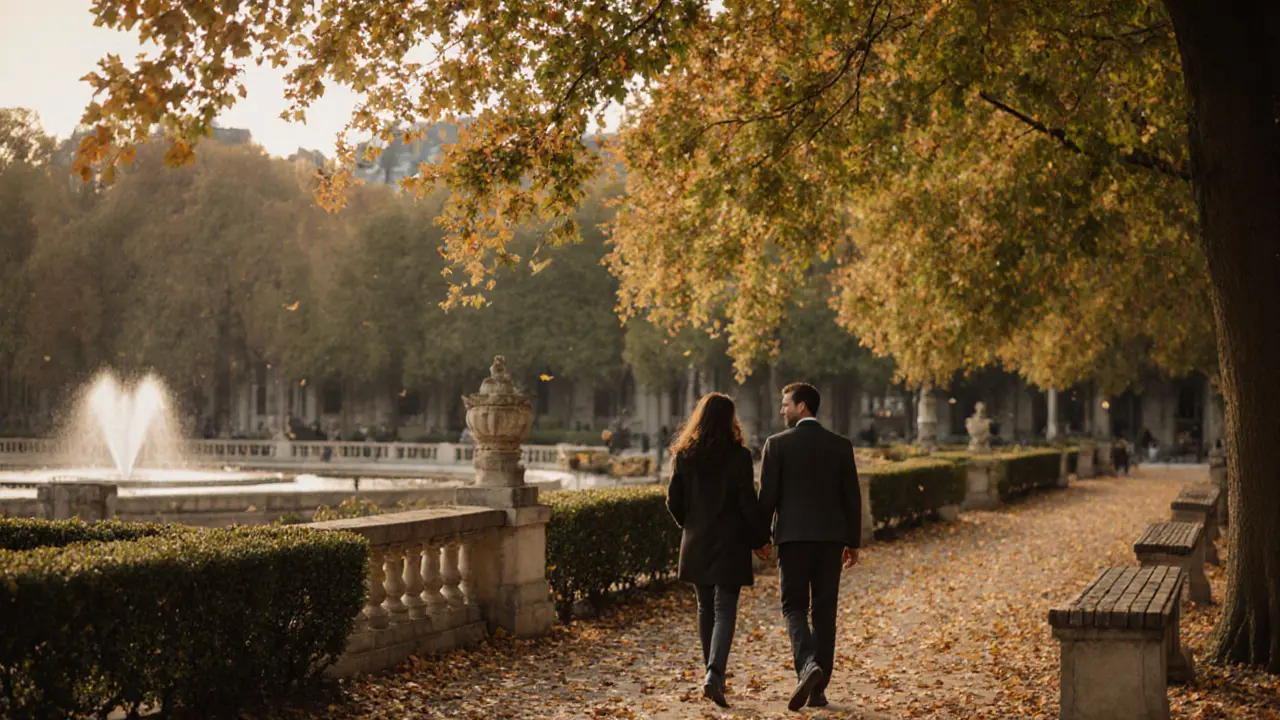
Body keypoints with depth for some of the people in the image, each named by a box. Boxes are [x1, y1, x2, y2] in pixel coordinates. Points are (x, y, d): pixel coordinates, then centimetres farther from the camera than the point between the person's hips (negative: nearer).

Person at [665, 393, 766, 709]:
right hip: (729, 543, -4)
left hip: (696, 544, 4)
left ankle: (712, 672, 23)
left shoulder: (685, 455, 0)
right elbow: (748, 503, -10)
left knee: (705, 608, 16)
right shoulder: (738, 456, -10)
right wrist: (759, 538, 3)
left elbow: (674, 501, 3)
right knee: (725, 611, -2)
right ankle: (714, 673, -18)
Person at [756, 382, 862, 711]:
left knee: (794, 607, 6)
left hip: (793, 537, -3)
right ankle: (818, 689, 9)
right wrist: (853, 542, 13)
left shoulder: (777, 444, -5)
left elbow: (768, 496, -6)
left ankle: (809, 665, -20)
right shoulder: (841, 445, 4)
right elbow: (852, 498, 4)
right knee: (824, 612, 8)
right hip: (831, 538, 3)